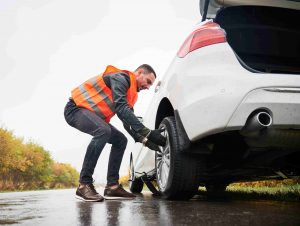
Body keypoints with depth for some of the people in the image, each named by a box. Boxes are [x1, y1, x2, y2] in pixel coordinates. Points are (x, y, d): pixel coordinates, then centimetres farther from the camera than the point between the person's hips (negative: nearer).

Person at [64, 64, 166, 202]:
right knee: (103, 131, -34)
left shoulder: (130, 93, 13)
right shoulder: (121, 78, -17)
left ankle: (112, 186, -1)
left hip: (91, 114, 10)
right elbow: (121, 107, -33)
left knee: (120, 140, 3)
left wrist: (144, 140, -6)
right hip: (75, 108, -10)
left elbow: (128, 122, 11)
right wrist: (147, 132, -38)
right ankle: (84, 185, -29)